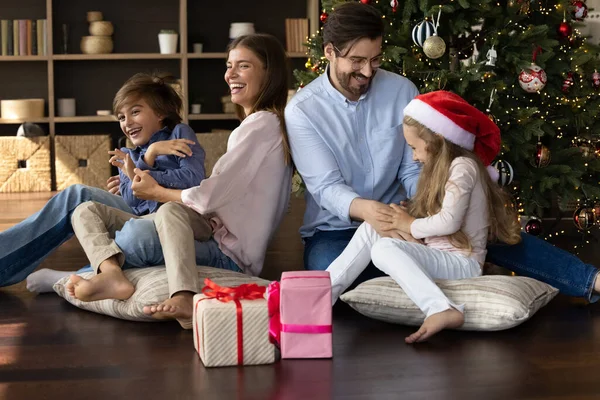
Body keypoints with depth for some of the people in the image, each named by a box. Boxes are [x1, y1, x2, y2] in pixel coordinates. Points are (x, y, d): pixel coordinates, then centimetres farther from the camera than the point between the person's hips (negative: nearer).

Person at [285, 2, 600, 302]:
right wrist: (366, 209, -43)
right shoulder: (302, 111, -12)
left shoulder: (401, 90, -4)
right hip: (336, 231, -2)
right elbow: (326, 187, -20)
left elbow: (413, 171, -3)